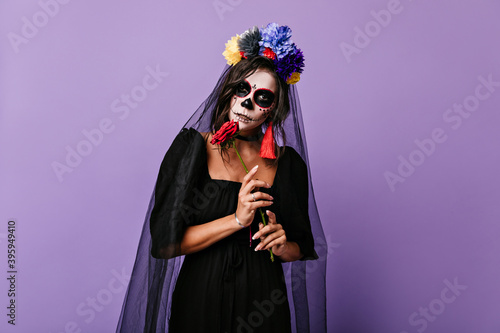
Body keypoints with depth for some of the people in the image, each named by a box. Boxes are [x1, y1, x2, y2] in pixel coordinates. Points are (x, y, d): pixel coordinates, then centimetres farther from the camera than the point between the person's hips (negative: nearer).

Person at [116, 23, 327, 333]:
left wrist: (282, 245, -14)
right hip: (199, 299, -1)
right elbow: (163, 241, -14)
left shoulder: (288, 162, -1)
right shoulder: (192, 147, -8)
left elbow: (304, 247, 8)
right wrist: (237, 220, -21)